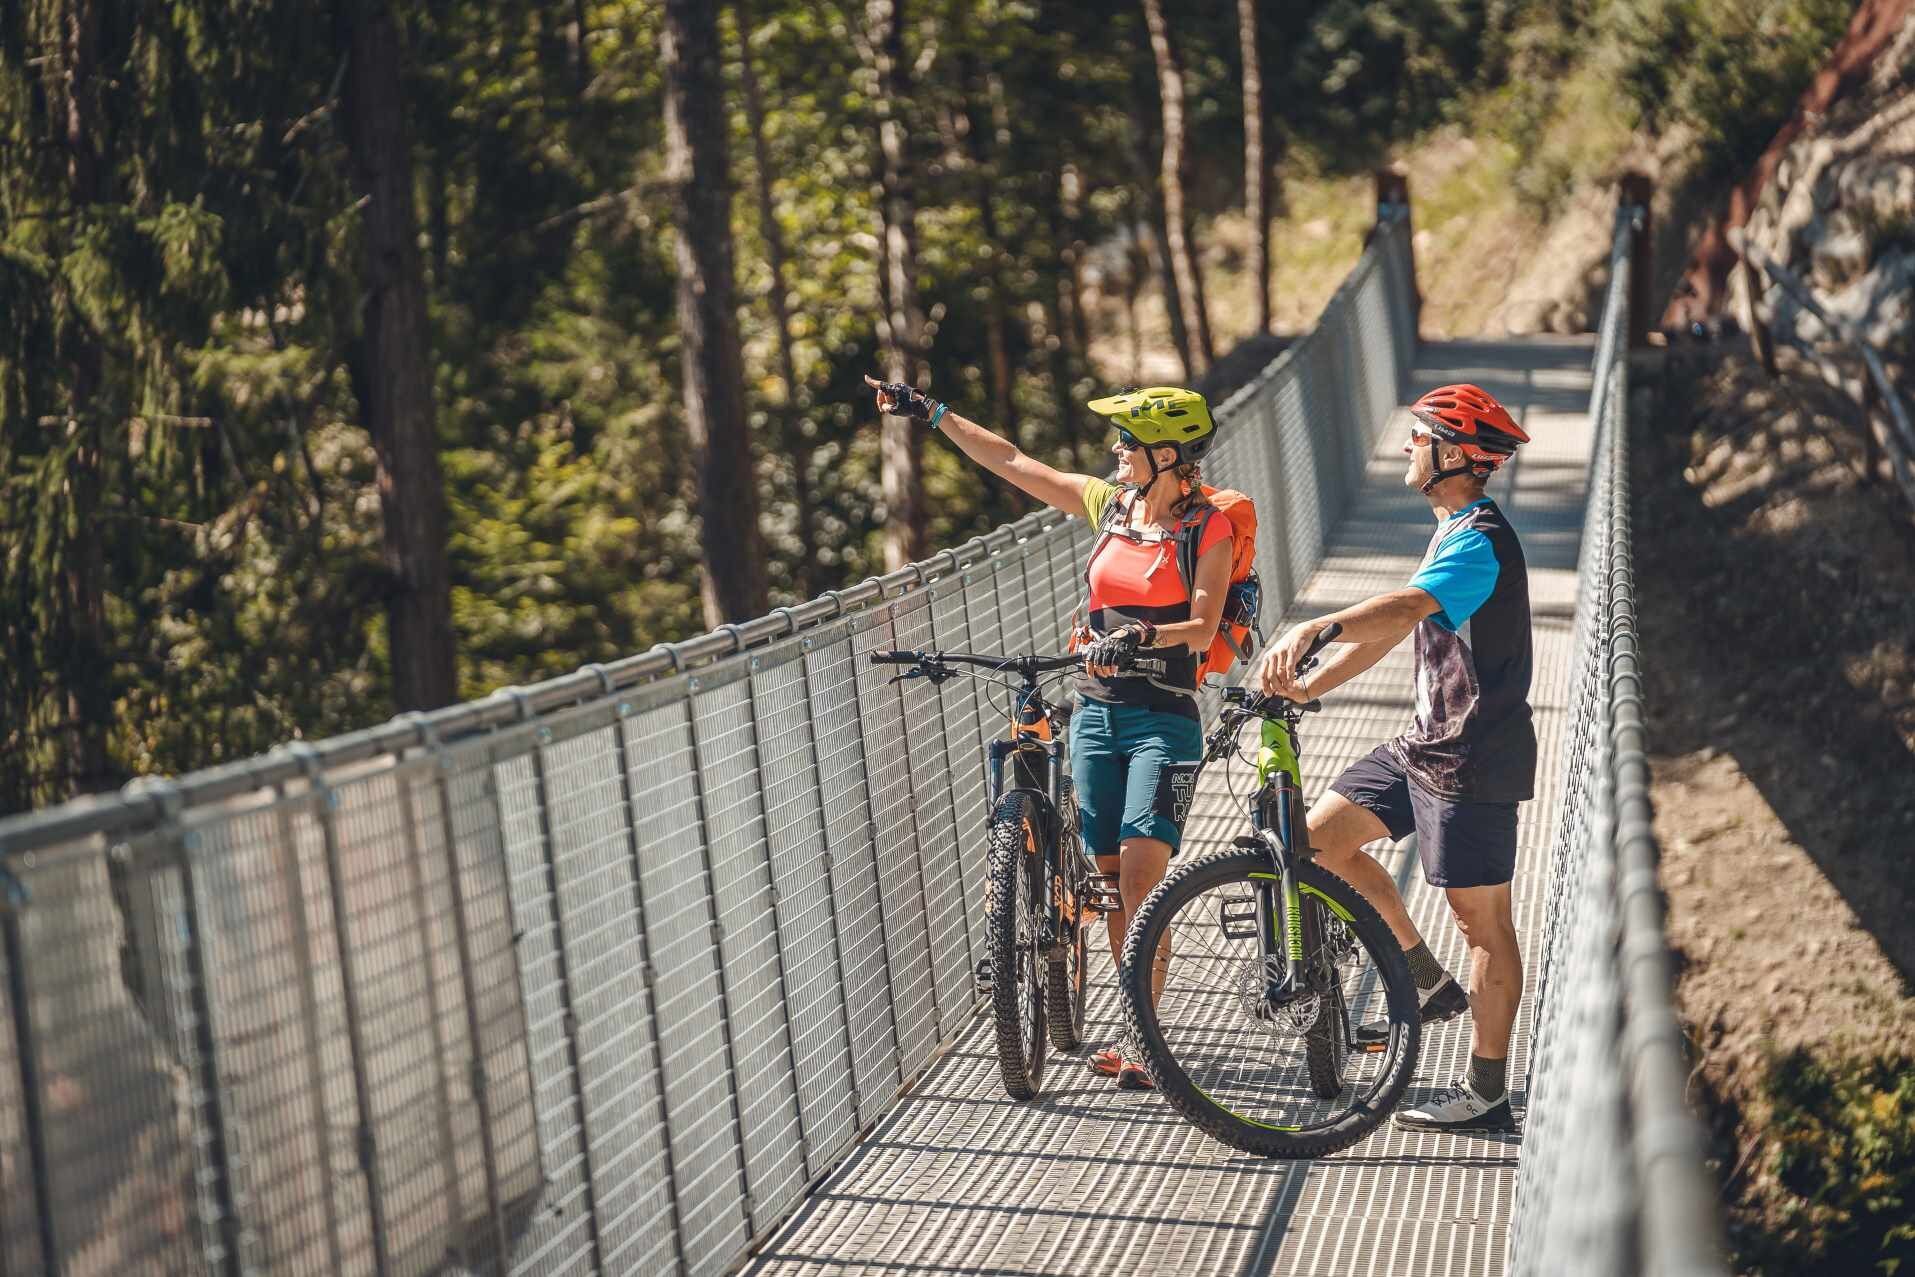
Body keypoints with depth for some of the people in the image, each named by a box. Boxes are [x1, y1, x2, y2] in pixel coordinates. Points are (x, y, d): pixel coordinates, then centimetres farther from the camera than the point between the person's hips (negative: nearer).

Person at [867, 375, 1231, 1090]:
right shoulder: (1109, 503, 8)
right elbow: (1010, 462, 13)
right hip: (1096, 713, 5)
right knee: (1110, 880, 4)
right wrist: (930, 413, 12)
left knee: (1141, 877, -14)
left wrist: (1142, 636, -33)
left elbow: (1203, 628, -15)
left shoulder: (1208, 529, -6)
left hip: (1162, 721, -5)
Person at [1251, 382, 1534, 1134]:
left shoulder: (1479, 541, -19)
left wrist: (1313, 628, -53)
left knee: (1482, 919, -2)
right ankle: (1432, 984, 18)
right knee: (1321, 836, 8)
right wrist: (1308, 685, 10)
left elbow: (1405, 608, -38)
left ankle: (1486, 1093, 7)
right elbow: (1396, 627, 18)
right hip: (1428, 744, 10)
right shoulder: (1454, 533, 15)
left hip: (1473, 761, -10)